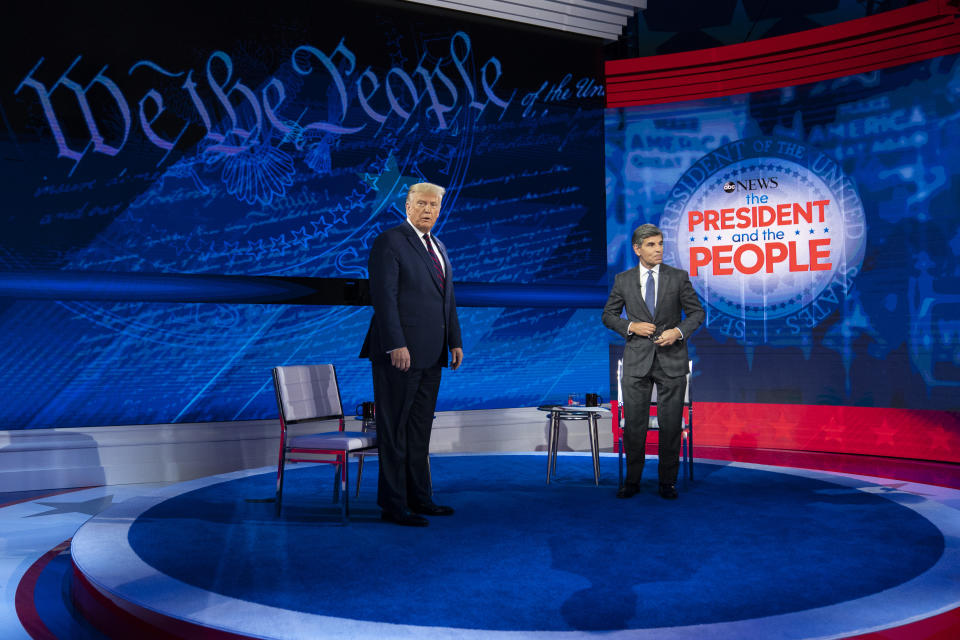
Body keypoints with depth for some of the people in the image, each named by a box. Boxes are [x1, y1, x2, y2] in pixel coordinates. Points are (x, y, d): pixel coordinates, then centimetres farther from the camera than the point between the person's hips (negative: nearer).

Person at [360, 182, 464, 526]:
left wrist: (455, 341, 14)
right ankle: (393, 505, 8)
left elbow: (448, 298, 21)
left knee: (420, 430, 13)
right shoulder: (389, 242, -6)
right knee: (394, 430, 0)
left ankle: (419, 498, 23)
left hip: (430, 355, 8)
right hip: (400, 352, -8)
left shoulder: (438, 247, 18)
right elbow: (384, 296, -14)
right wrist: (396, 345, -21)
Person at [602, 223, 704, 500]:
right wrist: (630, 327, -9)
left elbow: (697, 312, 5)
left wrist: (678, 331, -12)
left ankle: (667, 482, 18)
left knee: (670, 424, 5)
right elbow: (608, 315, 9)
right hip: (637, 360, 1)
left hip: (671, 360, 0)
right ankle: (632, 480, 18)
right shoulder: (623, 280, 4)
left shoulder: (679, 277, 2)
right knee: (633, 423, 5)